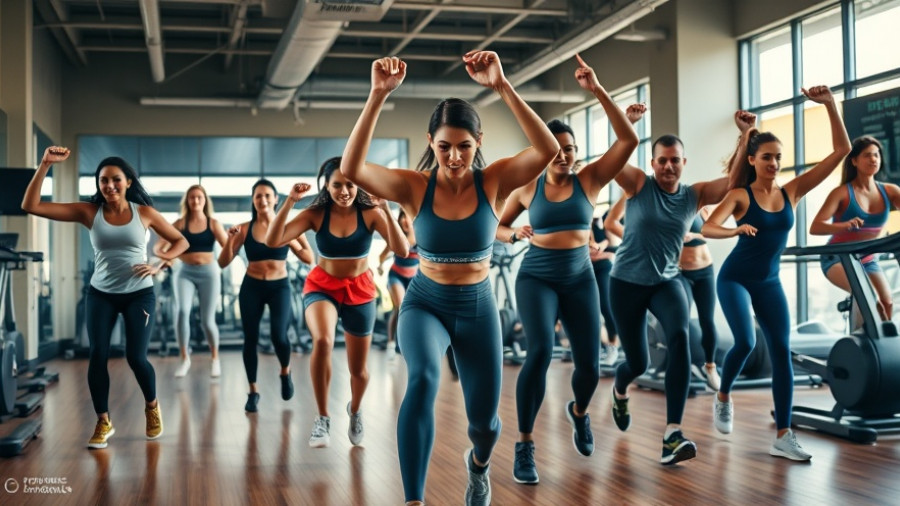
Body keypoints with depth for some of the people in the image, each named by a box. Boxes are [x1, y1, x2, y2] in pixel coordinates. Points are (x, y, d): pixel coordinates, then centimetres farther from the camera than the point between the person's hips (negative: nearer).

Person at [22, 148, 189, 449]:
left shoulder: (144, 213, -5)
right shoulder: (88, 212, -5)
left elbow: (181, 241, 4)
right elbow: (31, 206, -11)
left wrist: (158, 264, -12)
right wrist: (45, 165, -19)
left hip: (139, 294, -1)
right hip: (101, 294, 1)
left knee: (136, 357, -6)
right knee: (98, 356, -5)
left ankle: (152, 407, 24)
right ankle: (103, 423, 13)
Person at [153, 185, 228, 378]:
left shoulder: (213, 223, 1)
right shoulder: (180, 223, 2)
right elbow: (158, 247, -2)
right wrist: (161, 252, -26)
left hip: (208, 272, 0)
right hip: (185, 273, 0)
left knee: (207, 320, 1)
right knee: (182, 311, -21)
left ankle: (215, 359, 26)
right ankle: (185, 359, -4)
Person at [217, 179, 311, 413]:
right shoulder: (244, 229, -3)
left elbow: (309, 259, -5)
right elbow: (223, 263, -4)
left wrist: (300, 238, -21)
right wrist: (230, 240, -20)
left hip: (279, 287, -1)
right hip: (251, 287, 1)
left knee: (279, 335, -16)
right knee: (250, 338, 1)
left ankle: (286, 372, 16)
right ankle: (253, 392, 17)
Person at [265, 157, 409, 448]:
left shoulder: (370, 213, -13)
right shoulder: (316, 214, -11)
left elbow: (402, 251, -23)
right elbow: (273, 240, -20)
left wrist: (387, 212, -32)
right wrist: (289, 203, -28)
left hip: (359, 290, 1)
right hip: (322, 286, -1)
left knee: (358, 370, 11)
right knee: (322, 341, -34)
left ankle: (354, 410, 47)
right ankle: (322, 418, -17)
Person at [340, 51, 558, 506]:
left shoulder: (494, 182, -12)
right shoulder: (414, 187, -13)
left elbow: (548, 149, -30)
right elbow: (350, 168, -29)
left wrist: (502, 86, -38)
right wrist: (378, 96, -38)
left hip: (478, 309, 2)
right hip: (425, 304, -1)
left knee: (484, 420, 11)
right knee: (423, 379, -34)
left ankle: (478, 462, 51)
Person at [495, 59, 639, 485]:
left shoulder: (590, 179, -2)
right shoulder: (526, 188, 0)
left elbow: (628, 139, -14)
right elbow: (497, 228, 14)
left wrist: (597, 91, -21)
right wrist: (515, 234, -10)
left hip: (580, 279, 2)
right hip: (536, 278, -1)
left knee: (589, 365, 0)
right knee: (540, 350, -25)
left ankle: (579, 411, 39)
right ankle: (525, 446, -12)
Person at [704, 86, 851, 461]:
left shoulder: (792, 191, -2)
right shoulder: (740, 195, -11)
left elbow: (841, 151, -5)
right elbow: (707, 228, -24)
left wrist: (830, 105, -14)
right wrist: (737, 230, -43)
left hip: (769, 282, 4)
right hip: (735, 278, -4)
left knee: (782, 351, -4)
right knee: (745, 342, -20)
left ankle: (783, 437, -1)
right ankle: (723, 398, 12)